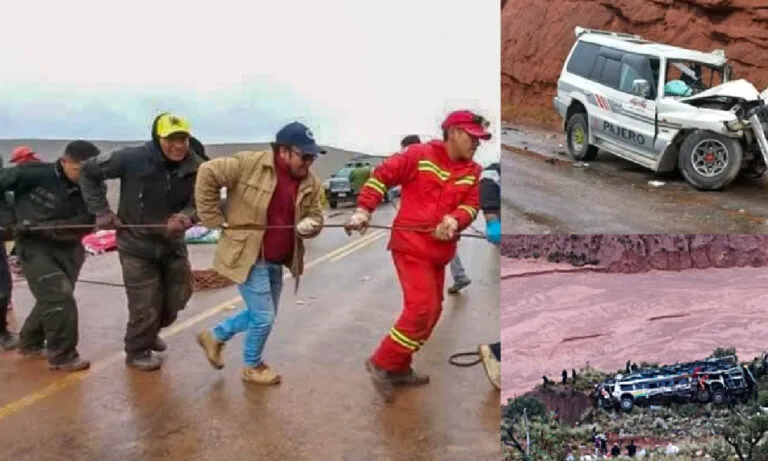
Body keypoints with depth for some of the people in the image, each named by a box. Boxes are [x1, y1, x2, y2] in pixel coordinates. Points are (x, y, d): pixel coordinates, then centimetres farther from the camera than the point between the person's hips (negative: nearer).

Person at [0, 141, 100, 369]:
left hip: (67, 249, 5)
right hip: (34, 247, -5)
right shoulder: (35, 174, -15)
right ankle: (62, 355, 1)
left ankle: (30, 342, 41)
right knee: (60, 297, -14)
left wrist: (40, 226, -25)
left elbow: (82, 225, -16)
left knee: (52, 299, 17)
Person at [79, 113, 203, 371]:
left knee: (175, 299, 16)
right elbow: (89, 172, -9)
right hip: (137, 245, -4)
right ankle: (137, 351, 25)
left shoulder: (196, 167, -13)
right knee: (145, 305, -1)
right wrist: (101, 212, -11)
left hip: (173, 244, 4)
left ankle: (150, 333, 47)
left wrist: (185, 217, -32)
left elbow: (200, 203, -8)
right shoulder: (132, 159, -21)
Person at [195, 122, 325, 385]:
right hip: (248, 255, -7)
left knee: (262, 315, 20)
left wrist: (310, 225, -17)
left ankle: (215, 336, 43)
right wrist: (215, 220, -14)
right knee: (264, 316, 1)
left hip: (277, 261, 7)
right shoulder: (249, 164, -18)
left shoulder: (311, 184, -1)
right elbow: (208, 174, -15)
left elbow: (316, 216, 8)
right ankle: (252, 366, 28)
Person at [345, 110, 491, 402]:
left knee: (432, 312, 12)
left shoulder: (473, 172, 9)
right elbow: (382, 175, -5)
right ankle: (381, 363, 1)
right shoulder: (419, 155, -7)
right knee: (422, 308, -15)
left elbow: (471, 205, 2)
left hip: (440, 250, 8)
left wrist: (455, 220, -19)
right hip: (411, 245, -7)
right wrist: (363, 209, -13)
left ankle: (399, 368, 27)